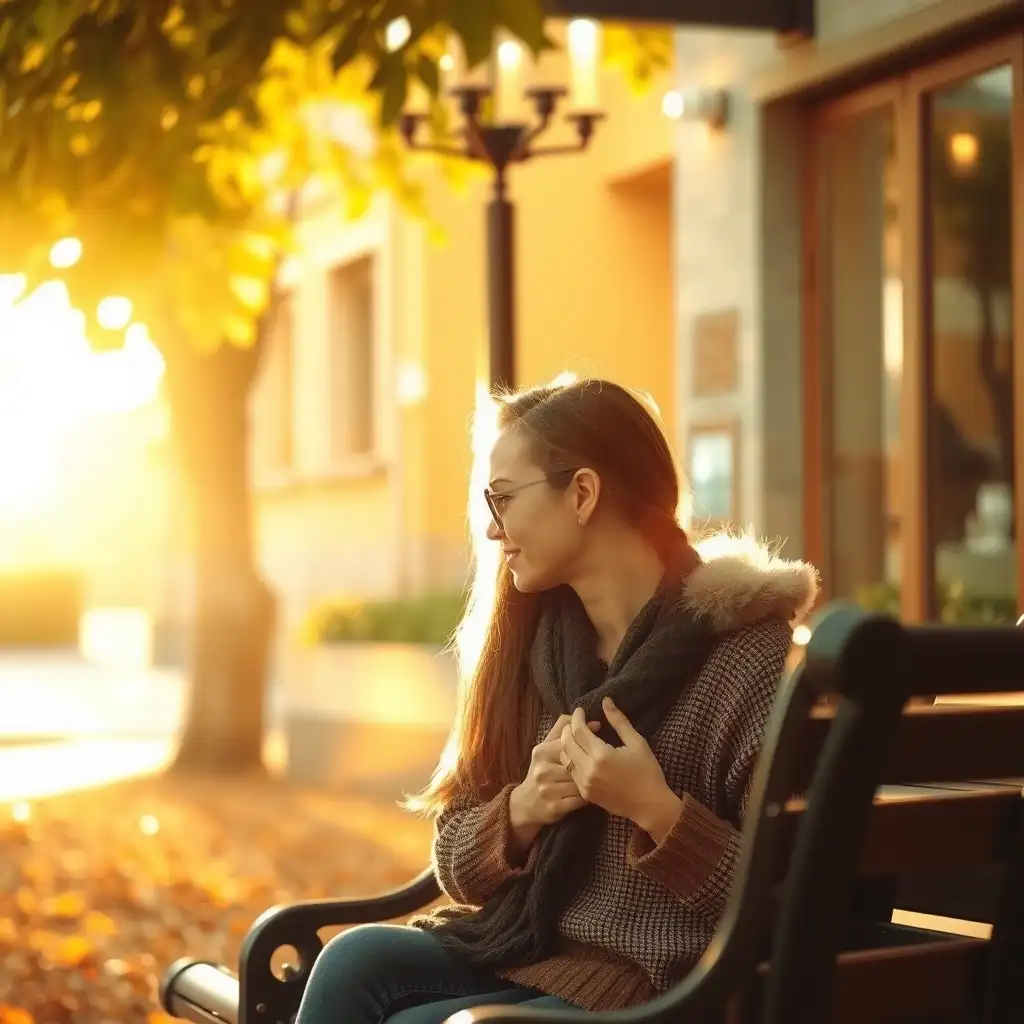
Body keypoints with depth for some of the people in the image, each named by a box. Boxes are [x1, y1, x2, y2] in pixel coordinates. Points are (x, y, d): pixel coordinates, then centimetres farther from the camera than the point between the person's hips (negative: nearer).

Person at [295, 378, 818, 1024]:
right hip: (516, 953, 6)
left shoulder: (749, 655, -11)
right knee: (357, 960, -22)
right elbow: (457, 866, 11)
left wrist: (655, 808, -24)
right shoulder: (536, 640, 8)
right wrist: (522, 809, -10)